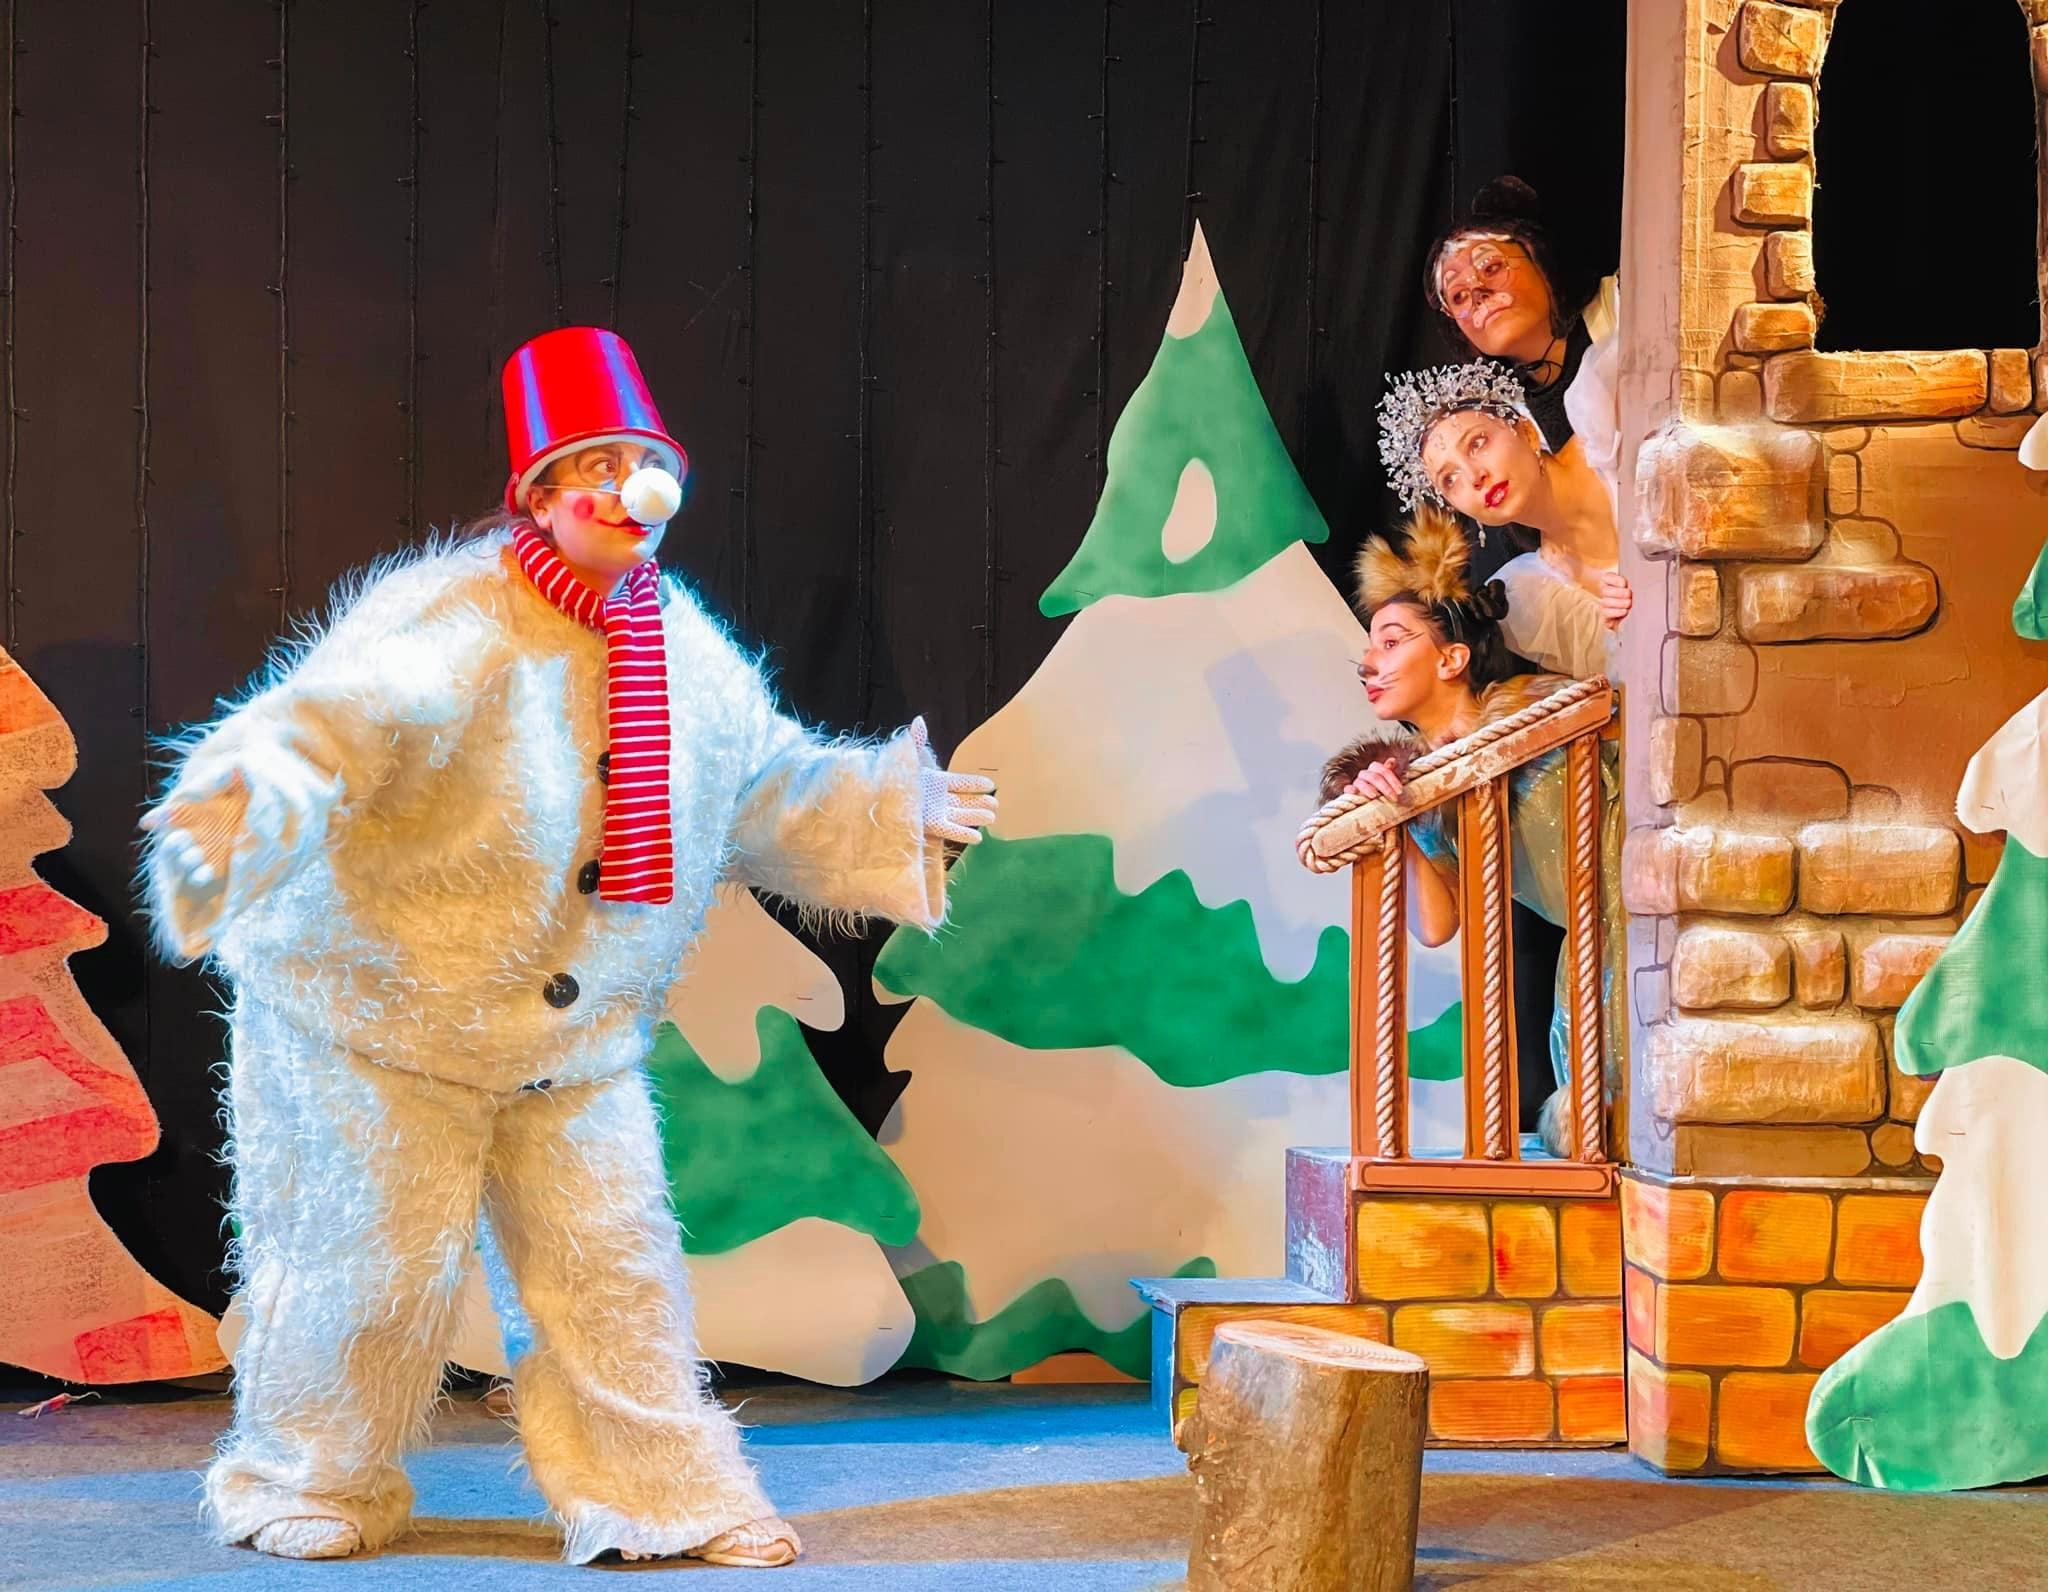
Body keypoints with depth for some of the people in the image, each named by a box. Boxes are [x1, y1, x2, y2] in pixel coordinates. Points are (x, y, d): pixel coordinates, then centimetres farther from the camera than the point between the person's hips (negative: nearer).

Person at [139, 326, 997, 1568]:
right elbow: (334, 715, -37)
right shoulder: (446, 622, -21)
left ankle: (664, 1493, 17)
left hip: (576, 1043, 6)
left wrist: (893, 813, 24)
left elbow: (771, 789, 21)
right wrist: (244, 797, -56)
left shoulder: (689, 654, 3)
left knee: (612, 1257, 5)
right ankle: (307, 1483, 24)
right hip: (379, 1004, -6)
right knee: (376, 1259, 2)